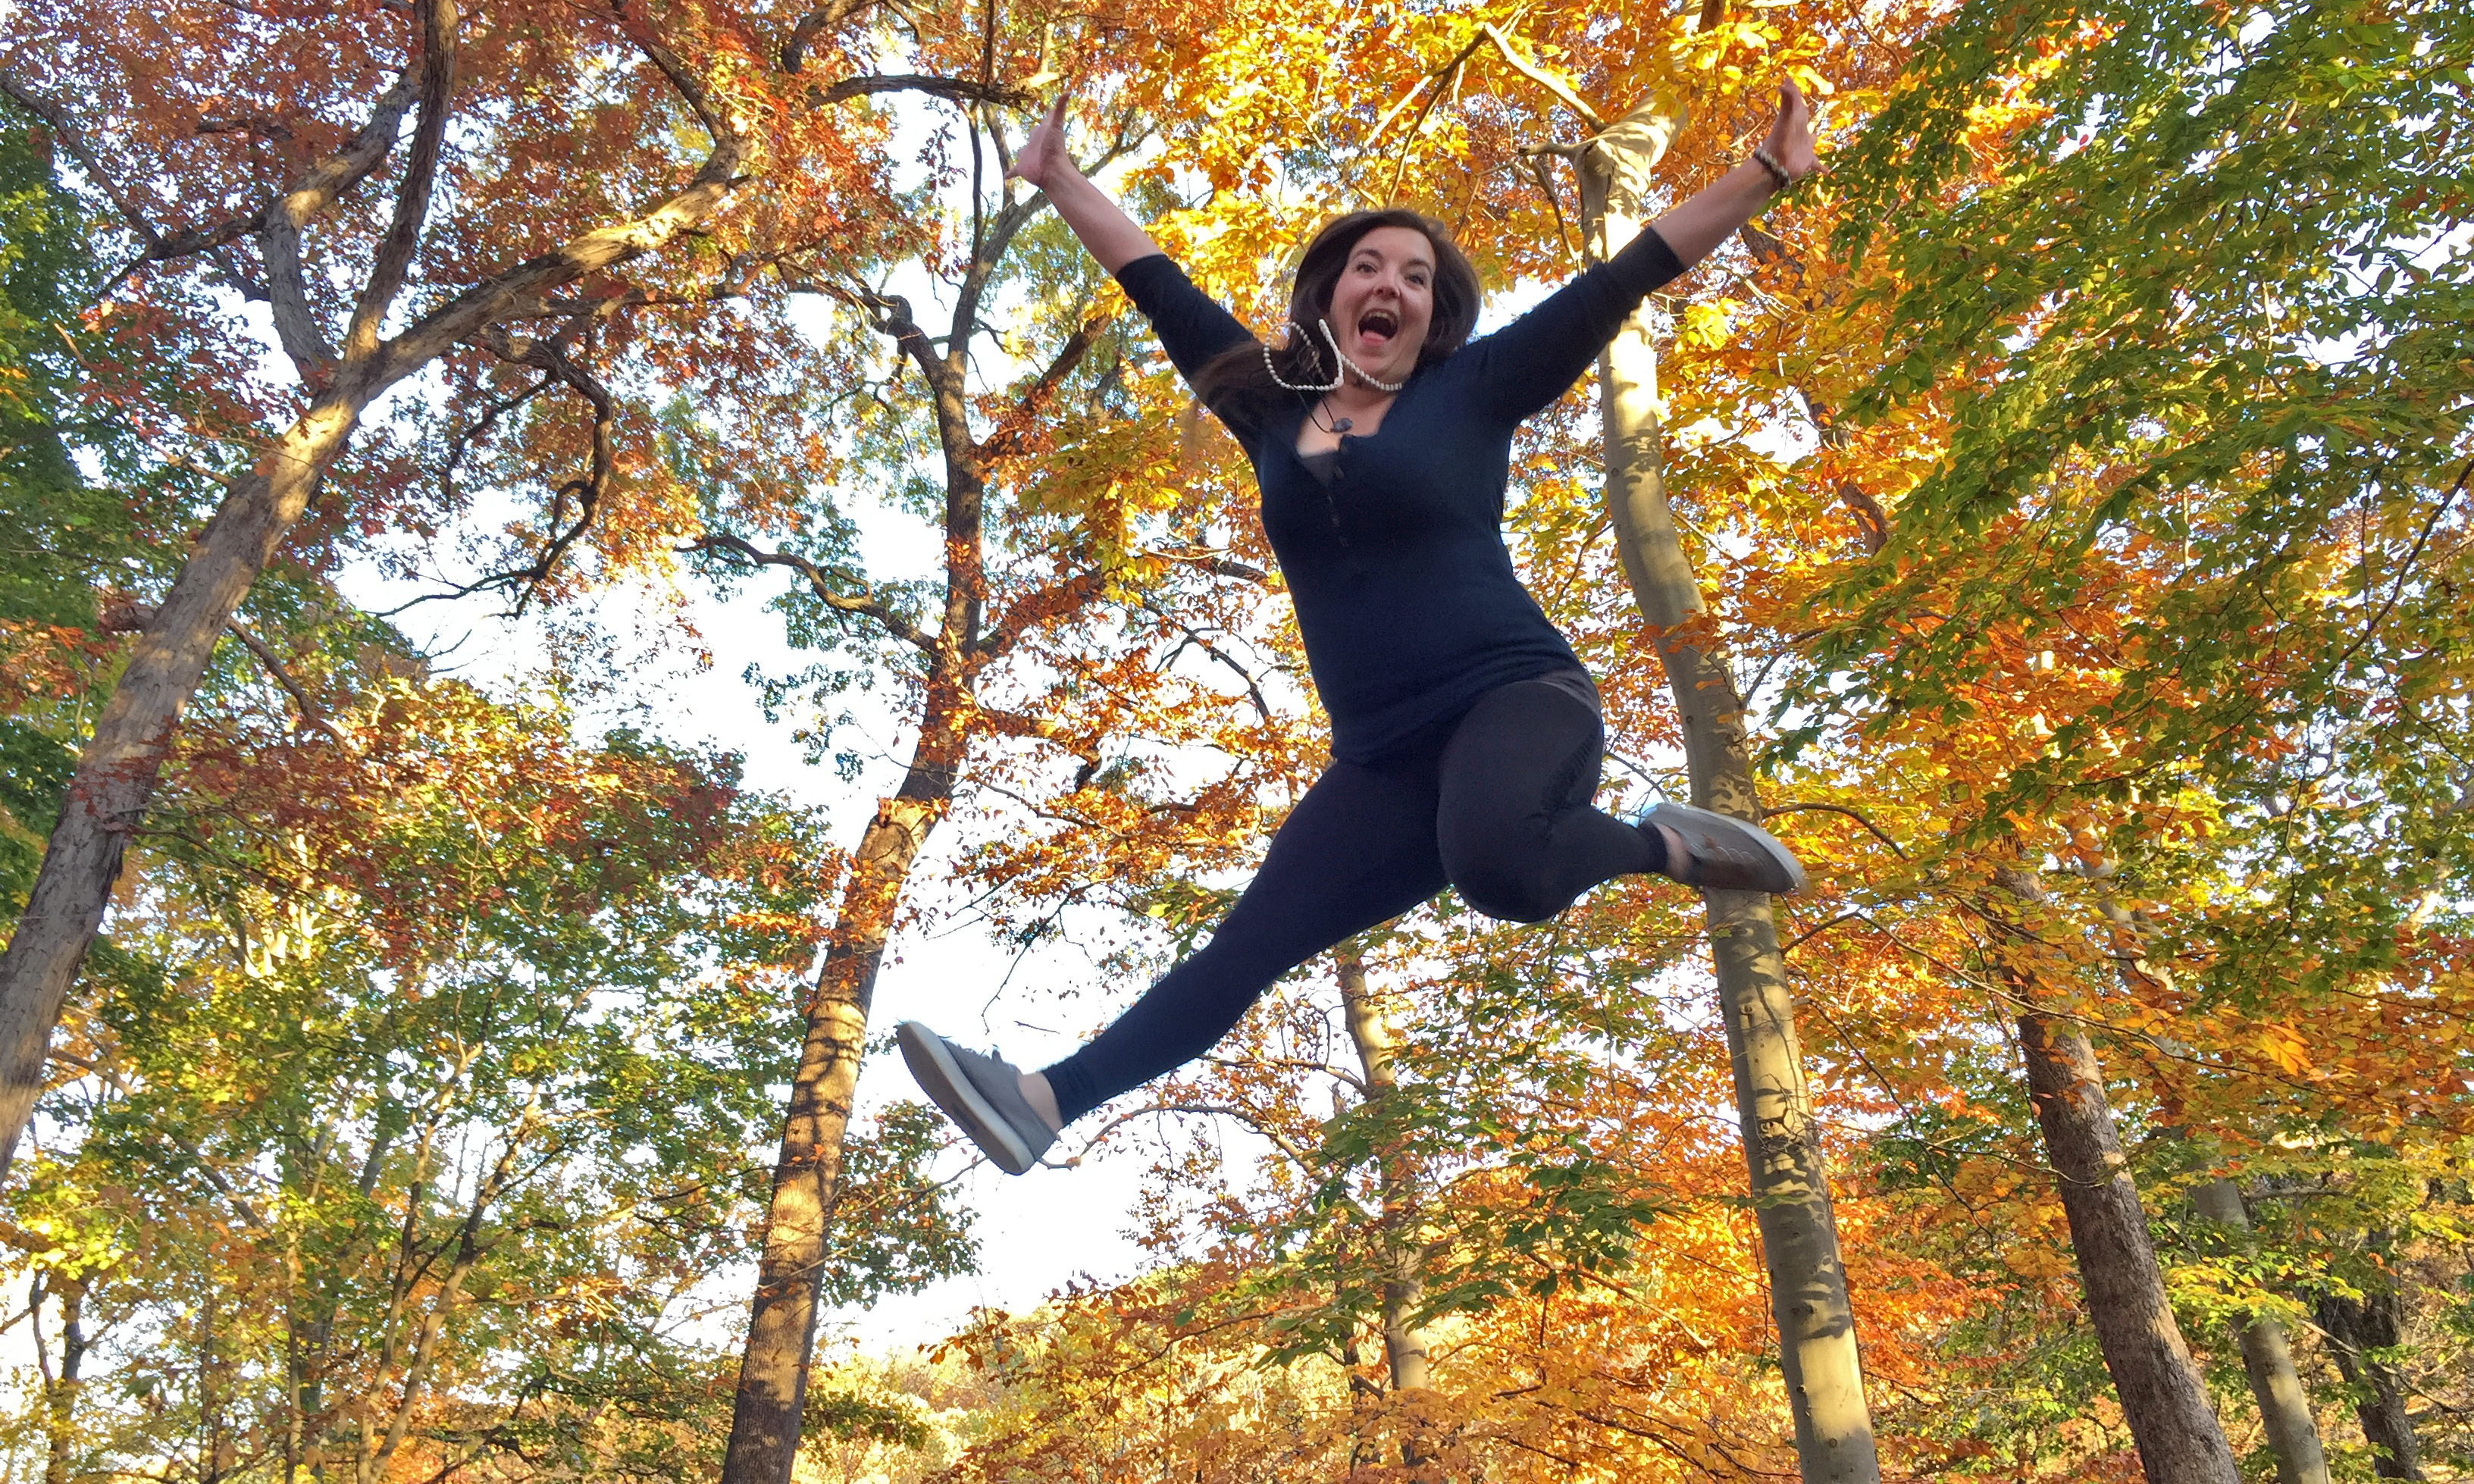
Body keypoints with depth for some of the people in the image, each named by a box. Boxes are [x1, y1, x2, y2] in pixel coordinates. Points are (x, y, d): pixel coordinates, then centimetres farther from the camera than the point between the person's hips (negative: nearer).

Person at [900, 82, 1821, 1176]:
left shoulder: (1471, 390, 6)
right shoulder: (1271, 403, 15)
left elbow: (1630, 275, 6)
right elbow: (1155, 283, 24)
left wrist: (1767, 172, 5)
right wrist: (1059, 180, 32)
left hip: (1517, 699, -3)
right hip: (1382, 758, 4)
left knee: (1491, 864, -38)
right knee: (1246, 946, -2)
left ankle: (1663, 844, -10)